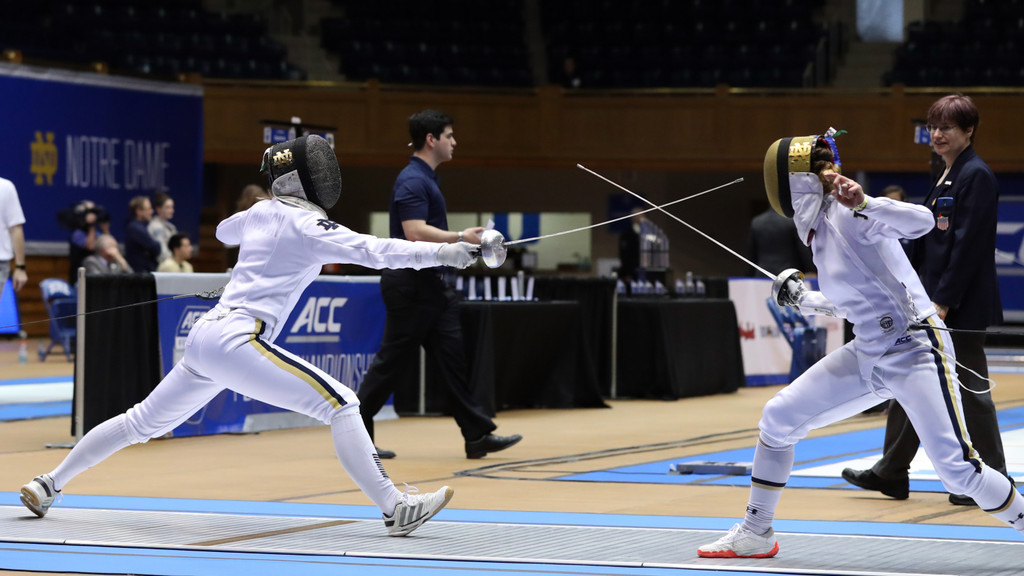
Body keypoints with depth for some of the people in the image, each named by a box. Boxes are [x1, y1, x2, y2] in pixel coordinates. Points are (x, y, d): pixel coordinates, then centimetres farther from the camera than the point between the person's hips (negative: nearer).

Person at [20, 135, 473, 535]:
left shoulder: (261, 212, 17)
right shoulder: (308, 226, -7)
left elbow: (224, 231, 41)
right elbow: (374, 251, -22)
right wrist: (444, 253, -28)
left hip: (206, 338, 9)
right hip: (237, 342, -9)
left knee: (142, 423, 23)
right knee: (340, 405, -12)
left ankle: (48, 485, 30)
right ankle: (395, 508, -20)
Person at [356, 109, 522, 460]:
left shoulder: (425, 179, 15)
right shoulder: (412, 181, -16)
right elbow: (415, 232, -28)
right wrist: (461, 237, -24)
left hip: (428, 284, 10)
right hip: (409, 283, -10)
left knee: (452, 358, 4)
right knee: (393, 361, -3)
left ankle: (478, 435, 2)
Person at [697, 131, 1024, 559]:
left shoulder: (844, 211, -13)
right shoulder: (821, 228, 12)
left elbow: (922, 221, -30)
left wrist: (863, 202, -43)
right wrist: (802, 299, 14)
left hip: (915, 351, -9)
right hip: (869, 355, 9)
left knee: (958, 471, -18)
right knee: (777, 420, 6)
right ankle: (756, 534, 19)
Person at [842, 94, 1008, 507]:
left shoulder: (976, 177, -13)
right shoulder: (946, 177, 16)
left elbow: (969, 244, -19)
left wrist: (944, 301, -20)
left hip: (962, 304, -10)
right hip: (933, 302, 10)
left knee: (970, 388, -4)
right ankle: (891, 473, 20)